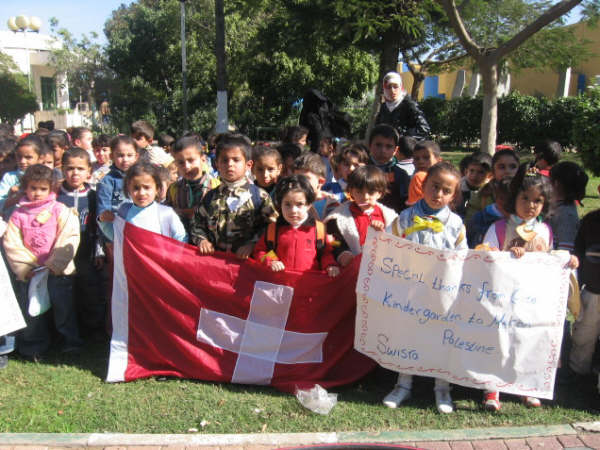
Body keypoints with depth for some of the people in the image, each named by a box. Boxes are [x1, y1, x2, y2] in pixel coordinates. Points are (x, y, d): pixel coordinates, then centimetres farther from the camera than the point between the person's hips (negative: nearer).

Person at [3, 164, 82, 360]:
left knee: (63, 306, 1)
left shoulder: (60, 210, -3)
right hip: (28, 273, 3)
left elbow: (69, 239, -10)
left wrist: (56, 264, -14)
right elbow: (12, 244, 1)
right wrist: (25, 268, -8)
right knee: (30, 310, 9)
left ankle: (71, 342, 17)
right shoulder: (18, 214, 4)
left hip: (58, 270, -2)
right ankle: (34, 346, 25)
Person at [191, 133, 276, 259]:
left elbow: (270, 227, 0)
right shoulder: (210, 197, 13)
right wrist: (201, 240, 3)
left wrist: (252, 244, -10)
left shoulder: (260, 196, 2)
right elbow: (197, 223, 21)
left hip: (246, 259, -2)